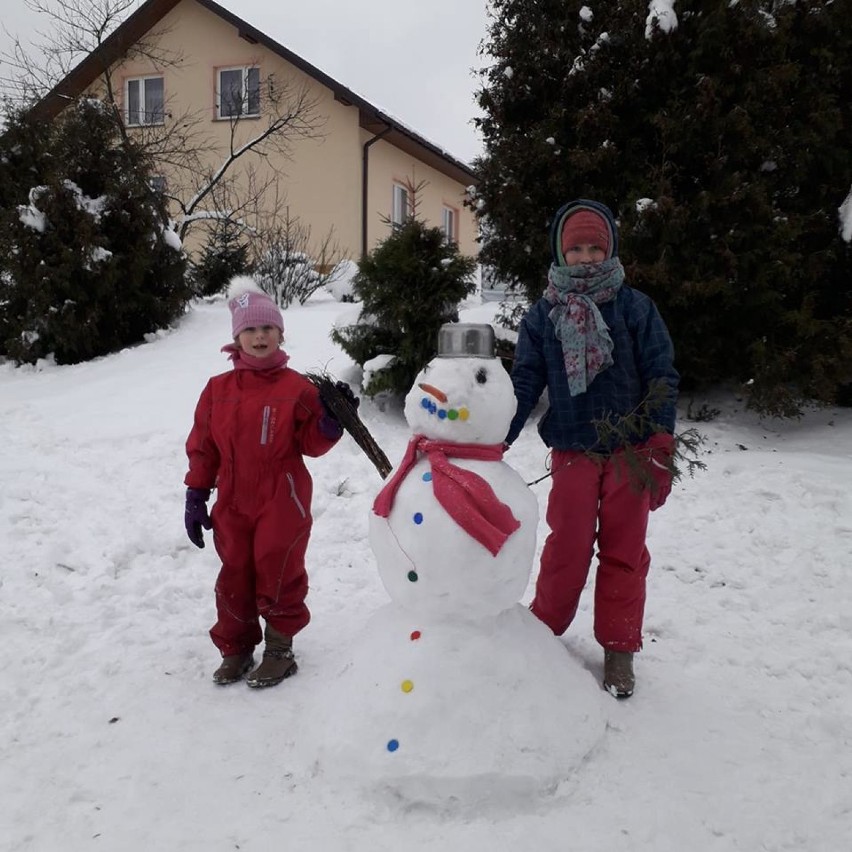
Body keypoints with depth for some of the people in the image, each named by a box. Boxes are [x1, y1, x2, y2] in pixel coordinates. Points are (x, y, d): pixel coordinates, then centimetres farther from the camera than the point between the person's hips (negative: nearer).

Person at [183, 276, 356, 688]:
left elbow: (312, 443, -4)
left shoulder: (297, 388, -6)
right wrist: (195, 496, 4)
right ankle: (236, 648, 29)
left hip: (283, 501, -3)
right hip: (233, 503, 3)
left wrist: (331, 421, -22)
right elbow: (202, 446, 6)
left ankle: (279, 649, 23)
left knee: (278, 572, 5)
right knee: (235, 574, 12)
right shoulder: (218, 389, 3)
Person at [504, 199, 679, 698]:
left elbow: (661, 378, -2)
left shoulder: (636, 308, -2)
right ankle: (543, 631, 26)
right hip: (573, 451, 0)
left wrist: (660, 449, -7)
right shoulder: (543, 316, 2)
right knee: (568, 548, 7)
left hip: (630, 451, 0)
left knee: (624, 550, 9)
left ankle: (619, 648, 24)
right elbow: (524, 384, 1)